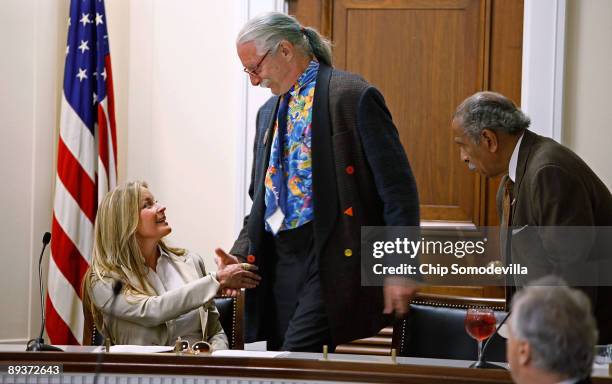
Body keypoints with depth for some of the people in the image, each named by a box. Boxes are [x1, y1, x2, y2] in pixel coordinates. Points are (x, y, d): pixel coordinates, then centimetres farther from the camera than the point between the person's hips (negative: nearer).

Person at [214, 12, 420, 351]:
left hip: (332, 259, -7)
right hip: (278, 264, 7)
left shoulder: (354, 97, -6)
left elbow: (397, 187, -10)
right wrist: (241, 256, 7)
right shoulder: (268, 113, 19)